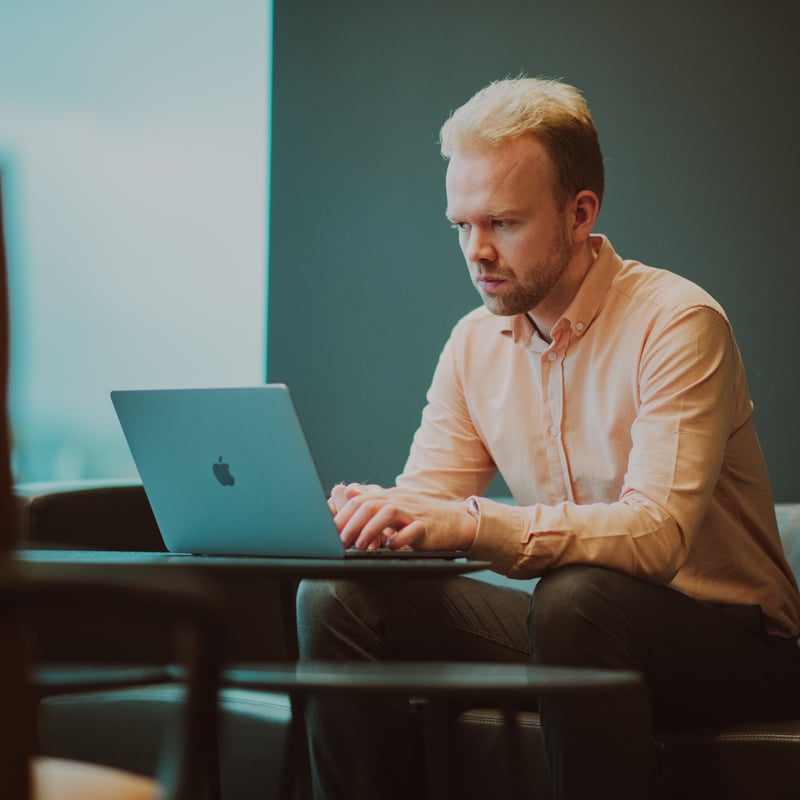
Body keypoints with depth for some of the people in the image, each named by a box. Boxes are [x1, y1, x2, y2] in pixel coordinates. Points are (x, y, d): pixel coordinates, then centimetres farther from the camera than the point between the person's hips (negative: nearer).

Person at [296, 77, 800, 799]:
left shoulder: (676, 322, -16)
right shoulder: (475, 343, 6)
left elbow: (658, 533, -28)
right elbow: (424, 500, 4)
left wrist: (472, 522, -40)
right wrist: (367, 511, -22)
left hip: (728, 647, -6)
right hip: (575, 628, 6)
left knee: (575, 597, -37)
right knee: (339, 597, -11)